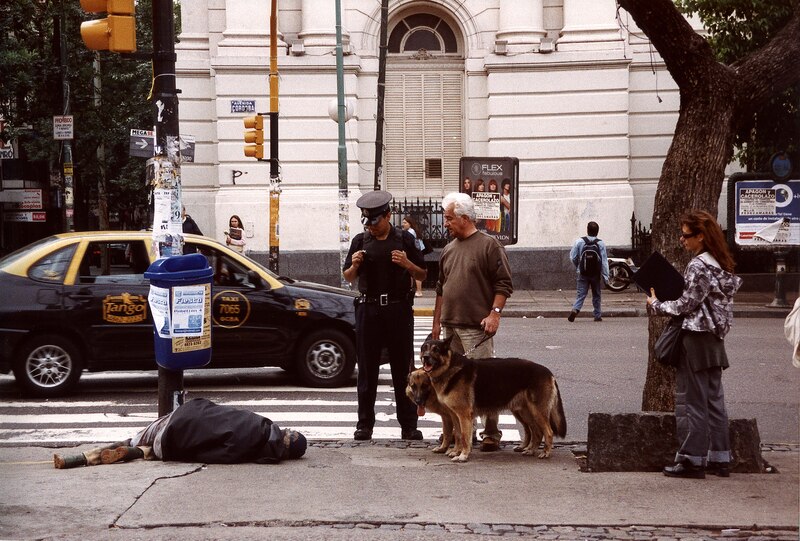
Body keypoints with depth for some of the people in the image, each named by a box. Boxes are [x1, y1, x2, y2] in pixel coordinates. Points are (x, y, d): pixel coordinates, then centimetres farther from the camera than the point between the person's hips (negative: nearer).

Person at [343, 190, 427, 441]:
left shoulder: (404, 239, 4)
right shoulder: (360, 241, 9)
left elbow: (422, 275, 7)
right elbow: (348, 278, 16)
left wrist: (407, 264, -12)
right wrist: (354, 265, -6)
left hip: (399, 309, -2)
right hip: (368, 309, 2)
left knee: (403, 369, 2)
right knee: (367, 369, 4)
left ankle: (409, 425, 6)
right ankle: (364, 424, 10)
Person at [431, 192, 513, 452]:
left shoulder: (489, 245, -4)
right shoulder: (449, 250, 17)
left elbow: (504, 284, -8)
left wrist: (494, 313, -17)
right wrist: (437, 321, 20)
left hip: (476, 327, -7)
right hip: (450, 326, 7)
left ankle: (491, 433, -2)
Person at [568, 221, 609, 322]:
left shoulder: (579, 242, -5)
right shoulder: (601, 243, -7)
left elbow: (573, 257, 0)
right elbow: (604, 261, -8)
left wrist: (577, 267, 18)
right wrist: (605, 276, -4)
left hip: (582, 273, 0)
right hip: (596, 274, 0)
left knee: (581, 294, 0)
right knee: (596, 295, 14)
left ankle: (575, 309, -24)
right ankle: (597, 315, 19)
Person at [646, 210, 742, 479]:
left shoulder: (698, 266, -17)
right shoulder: (722, 264, 11)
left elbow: (687, 305, -16)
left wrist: (656, 305, -2)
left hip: (695, 339, -9)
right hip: (714, 339, 9)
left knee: (691, 401, -3)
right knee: (714, 399, 11)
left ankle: (692, 460, 1)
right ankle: (720, 458, 14)